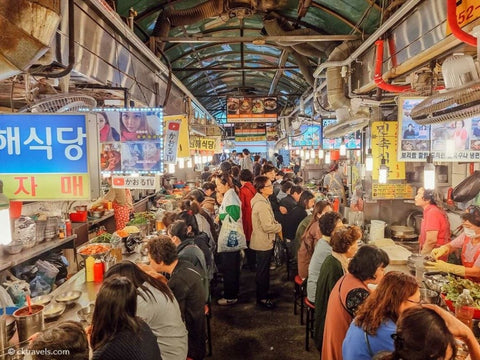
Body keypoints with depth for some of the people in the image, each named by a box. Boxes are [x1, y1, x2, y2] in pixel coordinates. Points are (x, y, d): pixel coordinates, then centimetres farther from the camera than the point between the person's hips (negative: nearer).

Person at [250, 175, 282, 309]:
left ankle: (262, 292, 39)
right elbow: (268, 227, -27)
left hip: (263, 241, 10)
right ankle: (262, 298, 19)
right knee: (263, 271, 5)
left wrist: (276, 223, 0)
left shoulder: (262, 200, 7)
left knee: (263, 269, 23)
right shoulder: (261, 204, -26)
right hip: (263, 243, -10)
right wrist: (281, 227, -12)